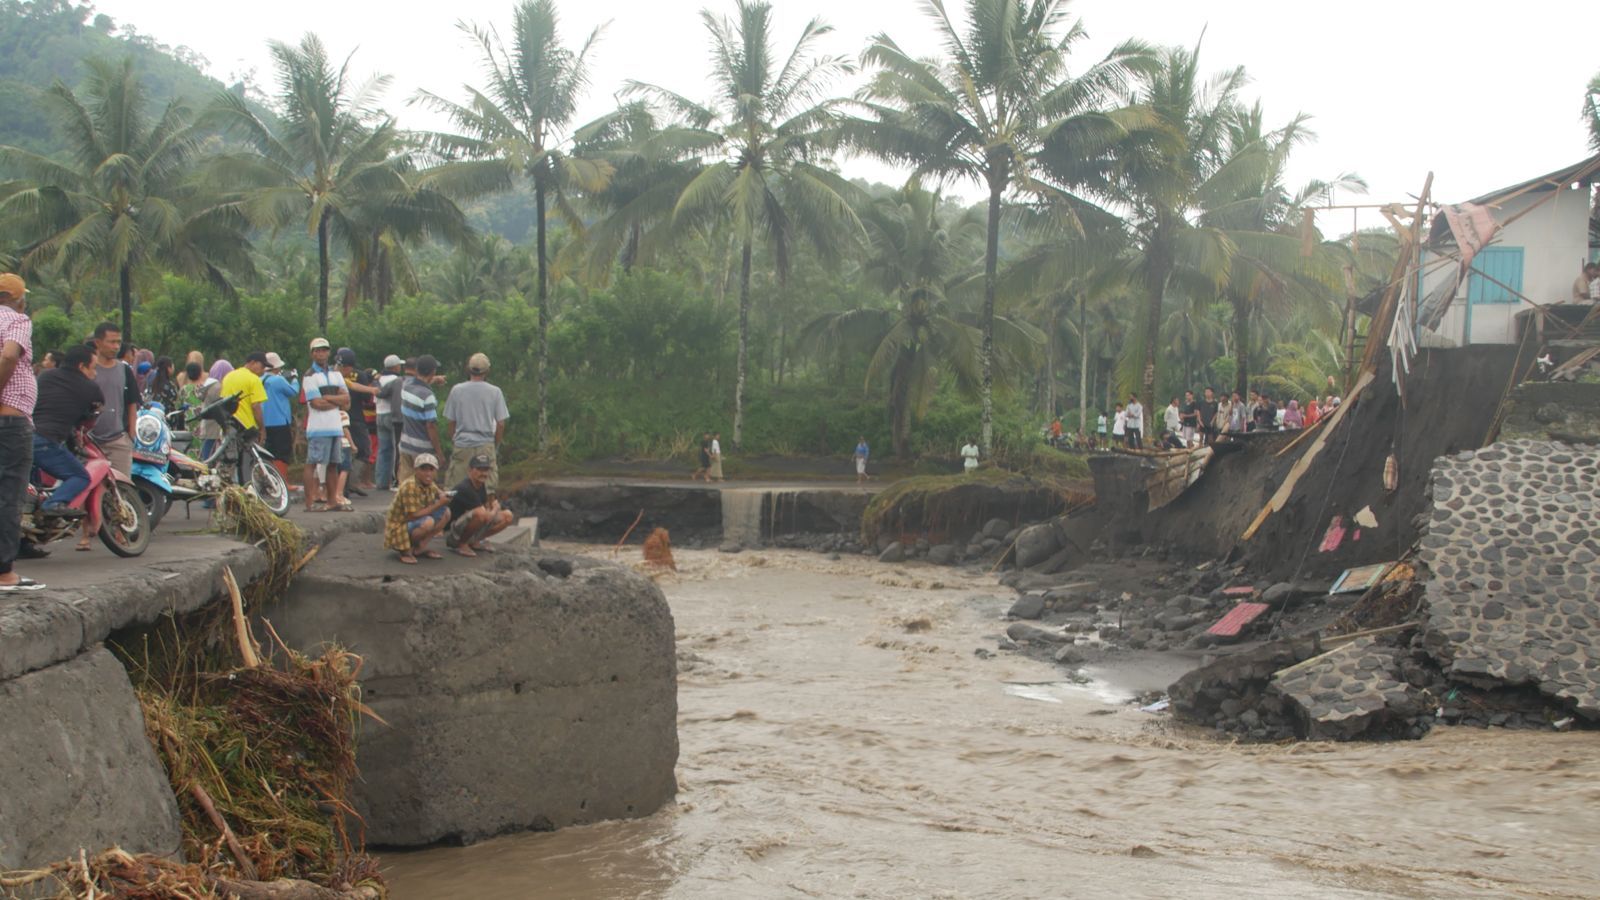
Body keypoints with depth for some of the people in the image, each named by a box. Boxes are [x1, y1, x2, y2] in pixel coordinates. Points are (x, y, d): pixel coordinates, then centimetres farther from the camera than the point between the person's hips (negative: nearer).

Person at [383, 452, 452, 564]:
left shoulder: (429, 484, -1)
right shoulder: (409, 486, -26)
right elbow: (413, 515, -28)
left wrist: (442, 496, -11)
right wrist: (438, 505, -25)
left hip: (413, 524, 9)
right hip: (398, 530, -9)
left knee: (446, 513, 3)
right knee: (428, 522, -33)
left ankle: (420, 547, 1)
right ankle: (405, 550, -9)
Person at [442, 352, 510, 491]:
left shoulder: (456, 390, -1)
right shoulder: (495, 392, -2)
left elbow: (451, 422, 5)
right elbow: (501, 424, 0)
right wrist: (496, 445, 14)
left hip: (461, 445, 1)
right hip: (486, 445, 0)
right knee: (488, 489, 3)